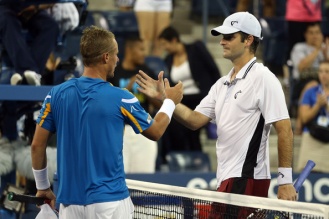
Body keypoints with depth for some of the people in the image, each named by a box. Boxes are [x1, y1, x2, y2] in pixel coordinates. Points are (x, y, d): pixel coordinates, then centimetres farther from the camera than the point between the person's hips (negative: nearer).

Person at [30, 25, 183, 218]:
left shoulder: (57, 94, 0)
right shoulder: (120, 99, -7)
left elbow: (37, 145, 5)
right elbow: (155, 132, 9)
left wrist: (43, 186, 19)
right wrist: (170, 101, 27)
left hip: (70, 201, 3)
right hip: (109, 201, -3)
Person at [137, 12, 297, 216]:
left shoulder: (263, 78, -8)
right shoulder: (223, 84, 17)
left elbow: (285, 130, -13)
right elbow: (195, 120, 11)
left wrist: (285, 180, -17)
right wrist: (164, 97, -1)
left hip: (247, 179, -8)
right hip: (227, 178, 8)